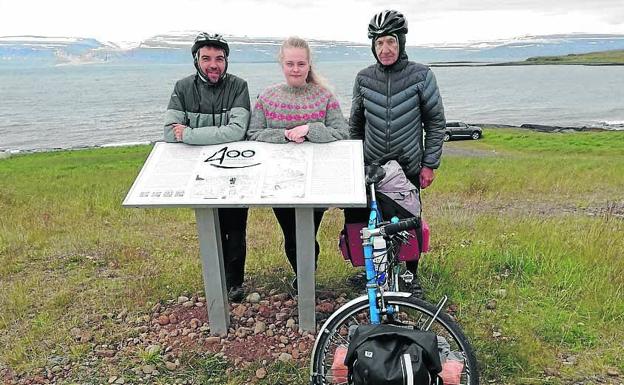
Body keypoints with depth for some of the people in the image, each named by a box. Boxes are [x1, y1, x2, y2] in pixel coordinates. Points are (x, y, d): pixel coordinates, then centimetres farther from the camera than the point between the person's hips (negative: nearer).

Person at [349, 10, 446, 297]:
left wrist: (429, 164, -5)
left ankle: (411, 274, 31)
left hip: (410, 169, -1)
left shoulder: (421, 76, -7)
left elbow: (436, 122, -2)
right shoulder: (364, 78, -1)